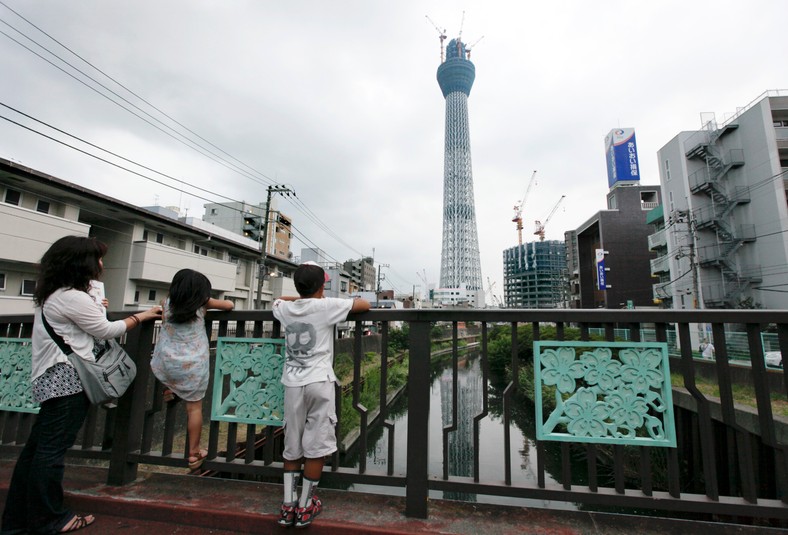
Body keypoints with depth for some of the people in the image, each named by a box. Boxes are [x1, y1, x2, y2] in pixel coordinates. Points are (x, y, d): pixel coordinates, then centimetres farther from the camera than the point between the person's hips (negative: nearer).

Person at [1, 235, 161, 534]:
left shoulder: (52, 294, 15)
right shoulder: (73, 297, -17)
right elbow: (107, 331, -10)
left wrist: (93, 307, 30)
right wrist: (142, 316, -1)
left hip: (53, 379, 10)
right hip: (68, 380, -10)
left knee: (37, 447, 14)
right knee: (53, 450, -1)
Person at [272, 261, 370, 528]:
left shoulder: (286, 309, 7)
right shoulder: (327, 306, -7)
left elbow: (277, 300, 33)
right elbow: (365, 304, 2)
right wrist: (332, 302, 17)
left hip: (292, 383, 5)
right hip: (319, 383, -4)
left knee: (292, 447, 15)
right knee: (316, 448, 8)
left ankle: (288, 506, 23)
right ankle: (305, 508, 18)